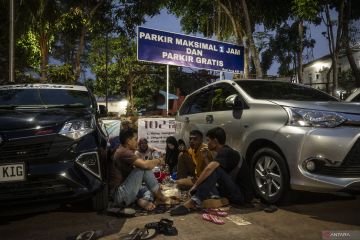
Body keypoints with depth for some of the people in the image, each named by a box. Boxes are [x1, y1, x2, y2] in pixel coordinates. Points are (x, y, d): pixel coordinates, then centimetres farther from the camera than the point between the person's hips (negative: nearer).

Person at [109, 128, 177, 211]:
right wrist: (157, 161, -8)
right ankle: (161, 198, -9)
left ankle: (143, 200, -18)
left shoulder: (123, 151, 16)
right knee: (144, 168, -18)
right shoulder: (124, 152, -17)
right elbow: (145, 165, -28)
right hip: (119, 195, -10)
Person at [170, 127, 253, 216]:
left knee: (215, 169, -25)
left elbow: (209, 168, -30)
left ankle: (192, 202, -33)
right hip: (235, 191, 10)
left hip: (242, 194, -10)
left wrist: (195, 185, -22)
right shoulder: (225, 152, 14)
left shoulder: (226, 152, -15)